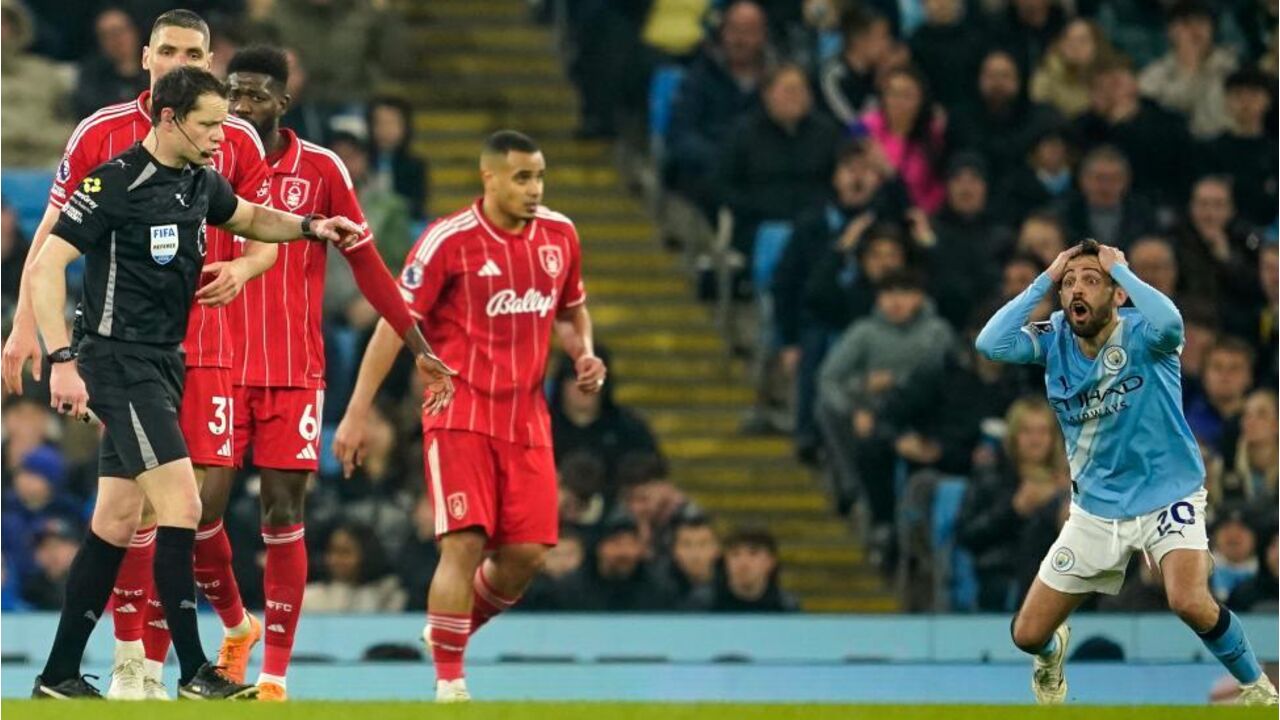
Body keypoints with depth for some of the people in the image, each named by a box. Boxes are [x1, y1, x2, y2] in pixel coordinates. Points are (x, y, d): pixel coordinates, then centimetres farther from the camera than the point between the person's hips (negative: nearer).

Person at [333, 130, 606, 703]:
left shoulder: (559, 235, 5)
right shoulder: (448, 240, -10)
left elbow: (571, 311, 23)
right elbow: (394, 324, -7)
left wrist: (583, 355, 1)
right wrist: (356, 413, -9)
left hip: (525, 417, 5)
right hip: (460, 413, -5)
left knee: (527, 552, -2)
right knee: (465, 544, -14)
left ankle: (453, 629, 26)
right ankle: (449, 682, -6)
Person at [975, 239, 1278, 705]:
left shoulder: (1140, 334, -16)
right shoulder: (1054, 340, -5)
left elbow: (1168, 322, -41)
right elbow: (991, 344, -21)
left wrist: (1120, 268, -27)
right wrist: (1045, 279, -18)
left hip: (1168, 496, -4)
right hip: (1097, 508, 4)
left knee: (1190, 603, -32)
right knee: (1028, 634, 4)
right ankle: (1053, 651, 45)